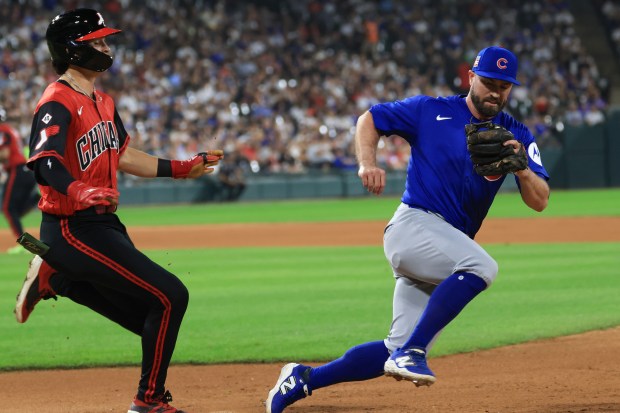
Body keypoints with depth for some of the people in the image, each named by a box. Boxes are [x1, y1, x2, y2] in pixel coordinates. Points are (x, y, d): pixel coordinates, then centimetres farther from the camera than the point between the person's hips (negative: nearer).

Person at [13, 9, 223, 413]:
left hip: (104, 226, 10)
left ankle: (53, 278, 20)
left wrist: (182, 168, 24)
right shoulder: (58, 103, -15)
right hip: (73, 230, -10)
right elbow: (45, 162, -29)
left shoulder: (102, 102, 16)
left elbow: (123, 155, 26)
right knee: (170, 296, -14)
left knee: (148, 316, 12)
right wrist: (80, 192, -47)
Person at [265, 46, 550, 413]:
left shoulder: (515, 135, 10)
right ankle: (411, 353, -32)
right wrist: (367, 161, -9)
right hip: (414, 226, -5)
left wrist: (522, 168, -19)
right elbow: (369, 120, 10)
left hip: (447, 257, 5)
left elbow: (540, 201, 2)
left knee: (400, 351, 0)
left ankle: (305, 379, 14)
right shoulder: (432, 111, 2)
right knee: (482, 266, -33)